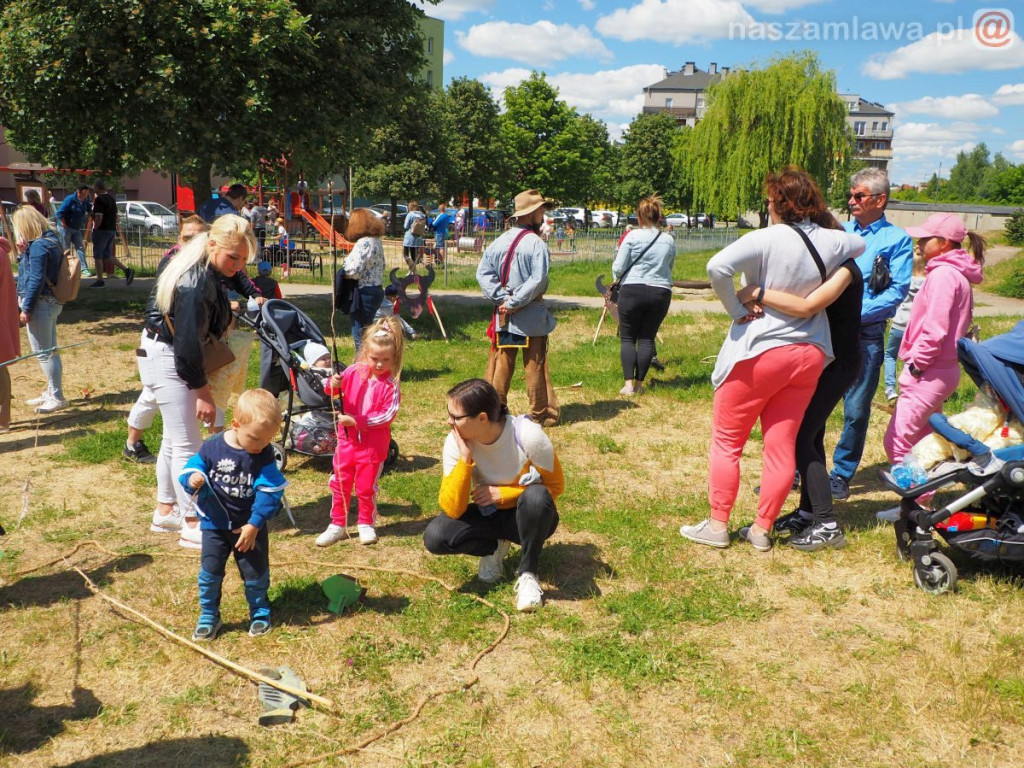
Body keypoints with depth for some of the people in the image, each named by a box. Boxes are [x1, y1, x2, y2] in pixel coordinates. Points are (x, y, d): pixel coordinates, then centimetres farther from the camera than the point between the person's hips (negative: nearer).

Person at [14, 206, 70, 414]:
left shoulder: (38, 246, -19)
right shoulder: (51, 239, 11)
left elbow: (36, 280, -21)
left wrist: (26, 308, -17)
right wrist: (23, 252, 3)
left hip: (40, 304, -10)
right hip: (51, 302, 10)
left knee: (43, 352, -3)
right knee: (50, 350, 17)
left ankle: (57, 397, 3)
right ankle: (52, 392, 28)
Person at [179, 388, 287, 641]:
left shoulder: (264, 455, -15)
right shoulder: (212, 447, -13)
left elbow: (269, 493, -16)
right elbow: (191, 469, -4)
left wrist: (253, 526, -18)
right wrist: (192, 480, -29)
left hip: (250, 527, 0)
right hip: (215, 524, 1)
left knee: (256, 572, 9)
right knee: (210, 572, 4)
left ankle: (260, 613, 31)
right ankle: (208, 616, 23)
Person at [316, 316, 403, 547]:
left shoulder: (391, 385, -15)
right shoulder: (354, 371, -5)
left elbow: (388, 415, -19)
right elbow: (331, 389, -6)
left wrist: (356, 421, -21)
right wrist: (333, 384, -30)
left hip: (373, 444, -4)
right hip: (347, 439, 4)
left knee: (366, 487, 9)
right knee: (339, 483, 11)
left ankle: (366, 525, 30)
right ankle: (337, 525, 25)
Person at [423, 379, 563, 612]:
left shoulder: (527, 435, -25)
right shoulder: (456, 443, -18)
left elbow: (555, 486, -12)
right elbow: (453, 510, -21)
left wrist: (503, 494, -21)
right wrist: (465, 459, -32)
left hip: (529, 516, -3)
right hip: (487, 515, 3)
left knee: (536, 496, -37)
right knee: (435, 536, -24)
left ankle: (528, 573, -14)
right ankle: (495, 548, 5)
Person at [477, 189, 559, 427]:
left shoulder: (499, 241, 3)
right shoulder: (536, 243, -14)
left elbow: (483, 273, -2)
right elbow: (538, 280, -23)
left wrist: (502, 299, -8)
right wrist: (515, 303, -16)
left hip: (504, 315, 5)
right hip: (531, 316, -5)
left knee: (501, 363, 13)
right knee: (535, 365, 5)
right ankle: (541, 414, 15)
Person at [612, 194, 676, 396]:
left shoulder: (632, 236, -7)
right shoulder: (669, 240, 5)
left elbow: (618, 268, -7)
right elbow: (670, 268, 15)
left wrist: (617, 276, 14)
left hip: (633, 290, -3)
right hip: (661, 292, 3)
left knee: (627, 338, 5)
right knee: (647, 338, 9)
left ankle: (629, 384, -2)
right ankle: (639, 383, 11)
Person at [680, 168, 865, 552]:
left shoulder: (767, 239, -16)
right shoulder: (832, 242, 1)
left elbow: (717, 267, -29)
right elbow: (860, 243, 25)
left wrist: (736, 309, -16)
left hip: (758, 352, -5)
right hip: (808, 356, 6)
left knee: (726, 441, 8)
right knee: (782, 445, 11)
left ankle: (717, 525, 14)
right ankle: (762, 529, 20)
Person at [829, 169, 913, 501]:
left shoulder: (897, 239, 1)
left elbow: (898, 290, -7)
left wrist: (856, 312, -17)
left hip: (865, 334, -3)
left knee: (856, 409, 3)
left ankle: (842, 475, 18)